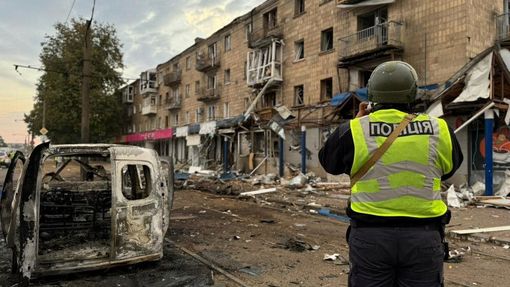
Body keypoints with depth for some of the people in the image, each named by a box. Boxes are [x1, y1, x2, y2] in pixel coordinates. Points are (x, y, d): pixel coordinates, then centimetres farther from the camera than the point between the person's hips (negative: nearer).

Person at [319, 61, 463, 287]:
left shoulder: (354, 131, -8)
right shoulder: (438, 129, -2)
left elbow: (329, 162, 11)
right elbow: (449, 168, 17)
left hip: (369, 234, -1)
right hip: (423, 235, 1)